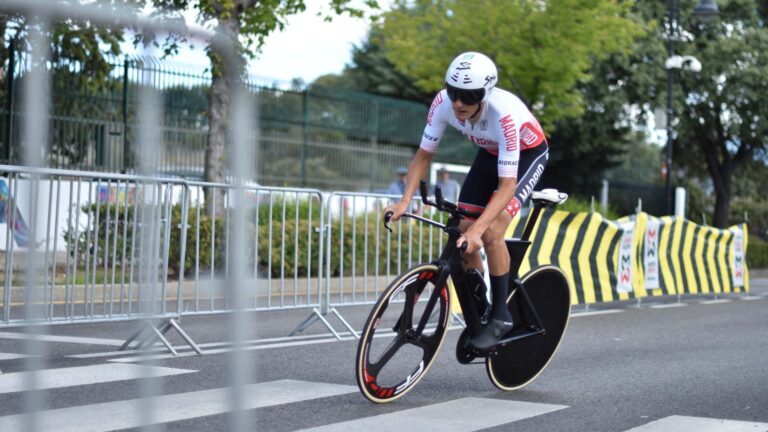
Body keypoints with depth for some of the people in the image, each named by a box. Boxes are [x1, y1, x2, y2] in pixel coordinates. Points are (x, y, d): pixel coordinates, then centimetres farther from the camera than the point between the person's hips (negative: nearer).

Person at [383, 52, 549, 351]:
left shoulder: (504, 113, -40)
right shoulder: (443, 102, -26)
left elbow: (507, 184, -39)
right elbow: (424, 155, -14)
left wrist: (477, 229, -49)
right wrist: (404, 201, -26)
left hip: (527, 154, -5)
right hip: (490, 153, 5)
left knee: (490, 232, -24)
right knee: (461, 233, -6)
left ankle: (500, 316, -8)